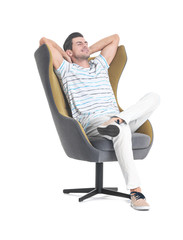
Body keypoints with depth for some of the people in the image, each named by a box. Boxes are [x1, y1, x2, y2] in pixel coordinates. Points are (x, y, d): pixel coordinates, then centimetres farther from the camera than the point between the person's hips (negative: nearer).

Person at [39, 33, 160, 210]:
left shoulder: (100, 65, 31)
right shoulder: (66, 70, 16)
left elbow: (115, 38, 38)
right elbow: (45, 41, 10)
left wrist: (88, 51, 33)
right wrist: (65, 56, 23)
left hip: (117, 118, 6)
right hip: (91, 124, -6)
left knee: (153, 97, -14)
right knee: (122, 130, -39)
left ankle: (118, 120, -39)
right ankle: (135, 191, -43)